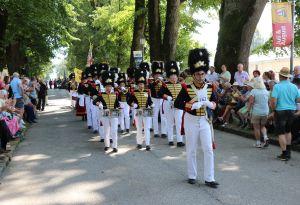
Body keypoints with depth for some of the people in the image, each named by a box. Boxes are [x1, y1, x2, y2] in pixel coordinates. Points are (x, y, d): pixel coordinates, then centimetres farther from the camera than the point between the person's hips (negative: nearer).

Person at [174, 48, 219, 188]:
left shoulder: (209, 88, -1)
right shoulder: (187, 89, -11)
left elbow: (215, 101, 11)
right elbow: (177, 104, -15)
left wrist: (210, 104, -13)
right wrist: (193, 106, -27)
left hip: (205, 121, 2)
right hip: (191, 121, -2)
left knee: (208, 150, -1)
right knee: (191, 150, 9)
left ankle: (209, 179, 7)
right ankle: (192, 176, 24)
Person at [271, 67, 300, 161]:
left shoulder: (277, 86, -13)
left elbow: (273, 101, -20)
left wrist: (273, 108, -2)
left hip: (280, 111, -5)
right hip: (291, 111, 5)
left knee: (281, 133, 3)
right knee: (288, 131, 21)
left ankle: (285, 154, 4)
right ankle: (288, 152, 27)